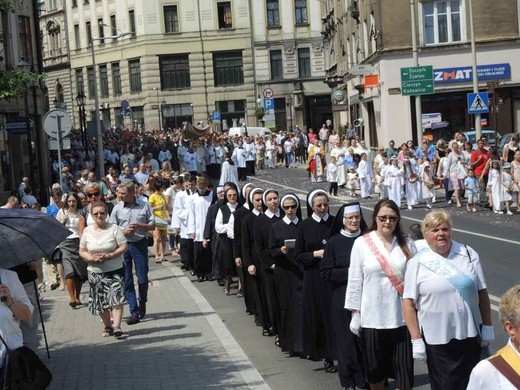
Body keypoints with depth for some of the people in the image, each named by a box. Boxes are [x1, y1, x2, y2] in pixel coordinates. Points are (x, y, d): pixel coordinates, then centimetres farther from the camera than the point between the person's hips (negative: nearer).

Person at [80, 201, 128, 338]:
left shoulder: (114, 228, -4)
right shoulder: (87, 231, 4)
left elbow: (123, 247, -6)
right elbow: (82, 251, 7)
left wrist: (109, 256, -19)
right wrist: (91, 258, -14)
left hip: (115, 270, -3)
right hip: (95, 272, 3)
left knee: (116, 298, -16)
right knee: (101, 301, 8)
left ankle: (116, 326, -16)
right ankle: (107, 326, 23)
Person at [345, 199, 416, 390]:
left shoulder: (407, 244, 3)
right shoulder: (362, 243, -2)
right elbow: (355, 282, 0)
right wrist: (355, 313, -1)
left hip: (402, 316, 1)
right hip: (372, 317, 0)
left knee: (404, 367, 0)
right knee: (376, 367, 13)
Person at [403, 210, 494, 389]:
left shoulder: (468, 254, 3)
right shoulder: (417, 263, -5)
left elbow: (482, 292, 7)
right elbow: (408, 303, -7)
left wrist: (487, 327, 5)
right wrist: (416, 340, -11)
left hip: (470, 334, 3)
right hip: (436, 339, -2)